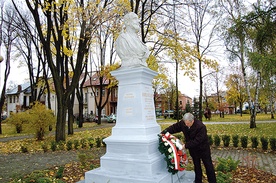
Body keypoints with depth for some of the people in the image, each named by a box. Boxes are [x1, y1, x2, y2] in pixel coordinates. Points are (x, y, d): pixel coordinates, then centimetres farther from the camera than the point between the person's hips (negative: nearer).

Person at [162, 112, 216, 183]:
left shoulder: (201, 127, -33)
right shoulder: (183, 123, -16)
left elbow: (197, 141, -33)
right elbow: (174, 127, -6)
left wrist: (186, 145, -33)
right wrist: (164, 132, -19)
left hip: (203, 148, -5)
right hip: (193, 149, 5)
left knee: (208, 166, 10)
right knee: (196, 166, 18)